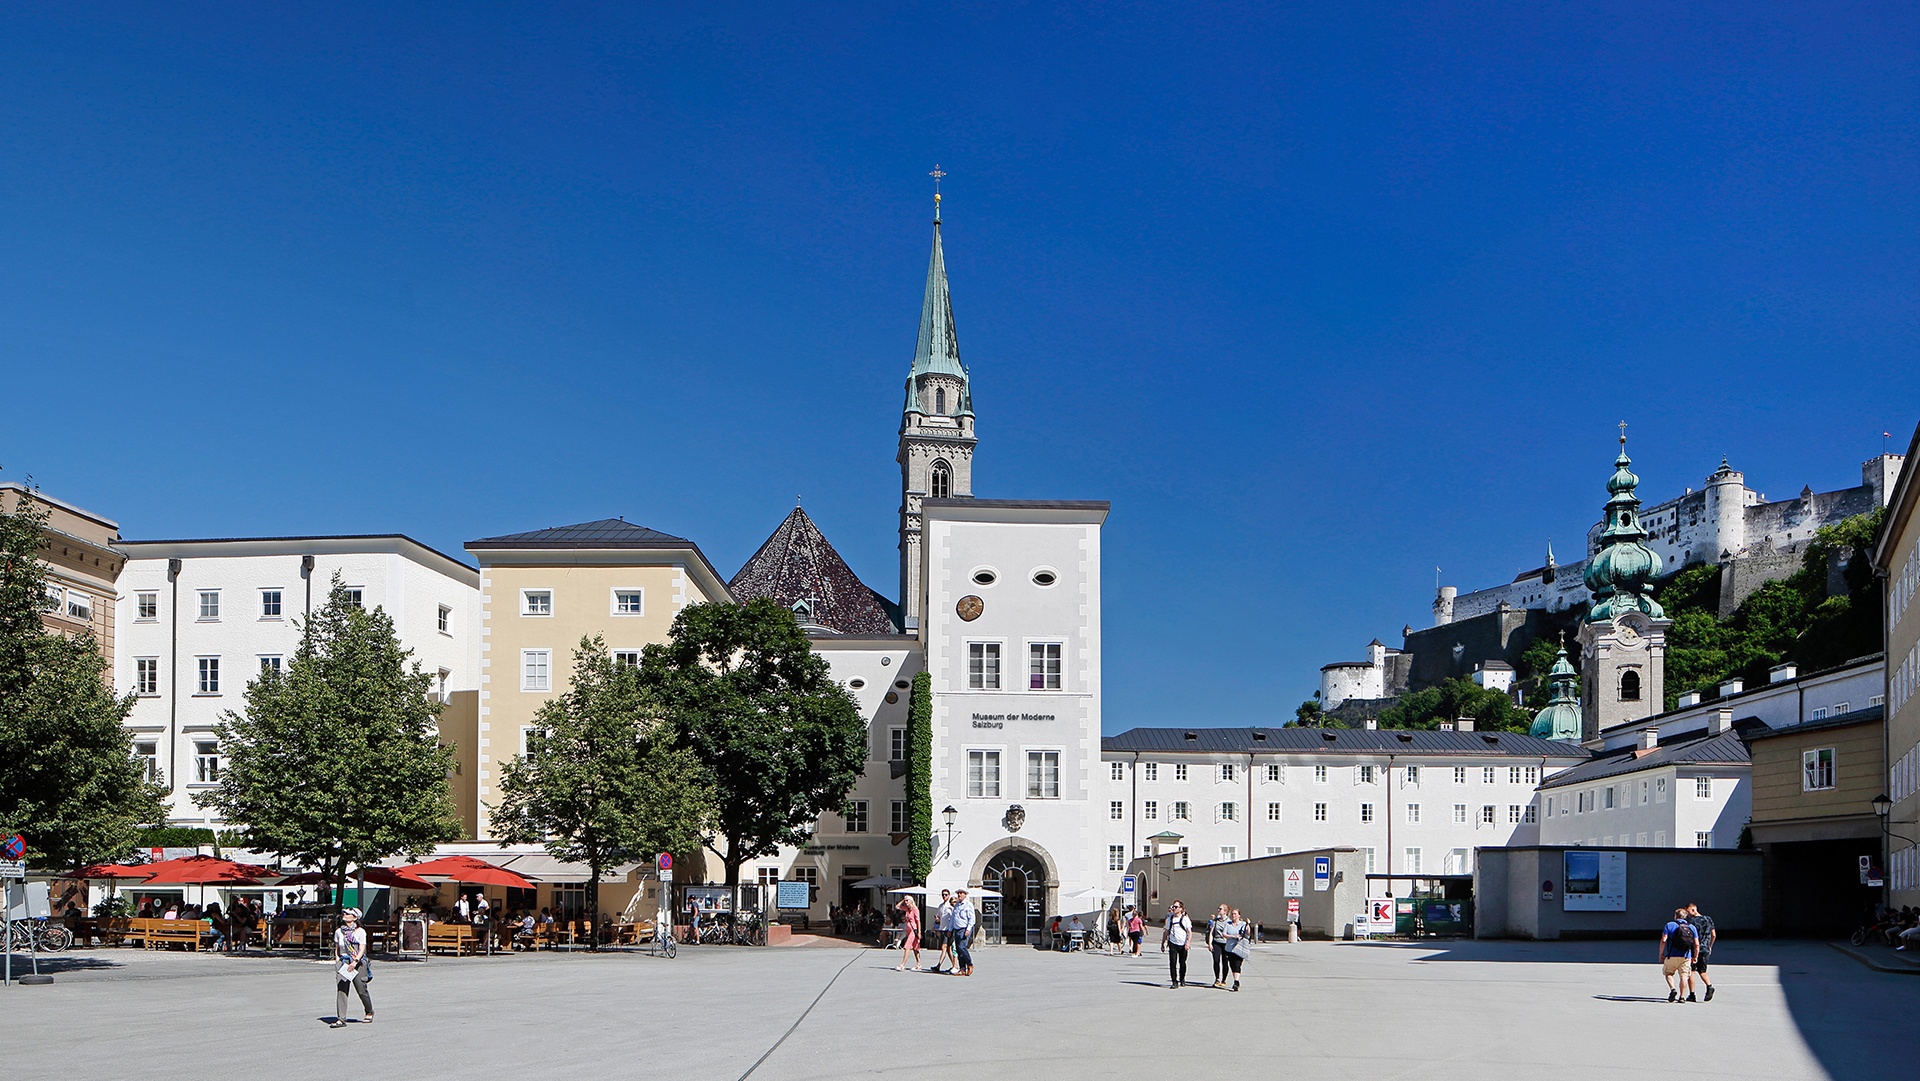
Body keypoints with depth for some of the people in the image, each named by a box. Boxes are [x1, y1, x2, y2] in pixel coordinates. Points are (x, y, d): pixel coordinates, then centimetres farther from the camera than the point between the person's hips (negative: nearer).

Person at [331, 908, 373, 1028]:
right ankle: (340, 1019, -13)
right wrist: (337, 962, 5)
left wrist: (355, 962, -23)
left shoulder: (360, 931, -2)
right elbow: (337, 949, 19)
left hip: (358, 963, -3)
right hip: (343, 963, 3)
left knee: (362, 990, 1)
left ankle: (369, 1012, 28)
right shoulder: (339, 932, 10)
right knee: (341, 990, -10)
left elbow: (362, 949, -9)